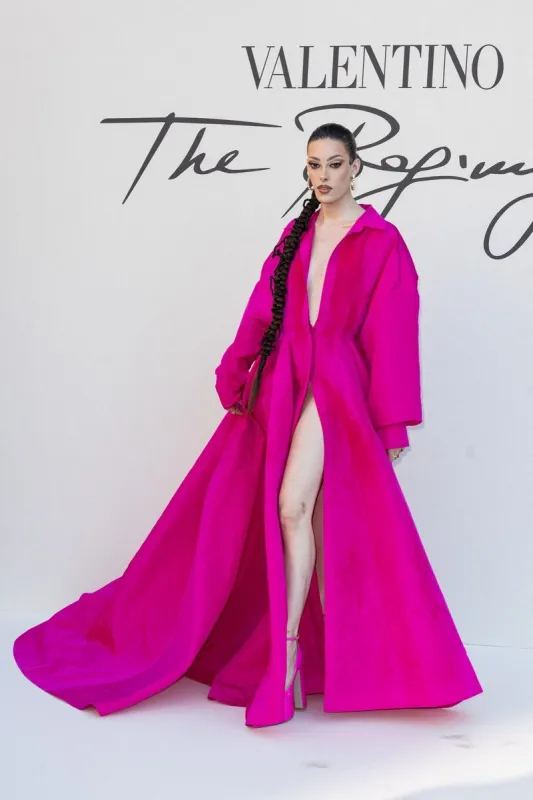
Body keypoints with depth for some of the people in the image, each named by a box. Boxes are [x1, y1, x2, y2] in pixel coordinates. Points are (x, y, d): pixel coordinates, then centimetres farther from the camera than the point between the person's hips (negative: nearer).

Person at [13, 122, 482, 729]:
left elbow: (394, 336, -2)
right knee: (311, 516, 6)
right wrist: (236, 377, 5)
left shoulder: (381, 241, 1)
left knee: (294, 507, -19)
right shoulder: (296, 236, 15)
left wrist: (393, 423, -5)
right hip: (281, 383, 5)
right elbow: (262, 310, 12)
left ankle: (287, 656, -13)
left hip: (337, 388, -4)